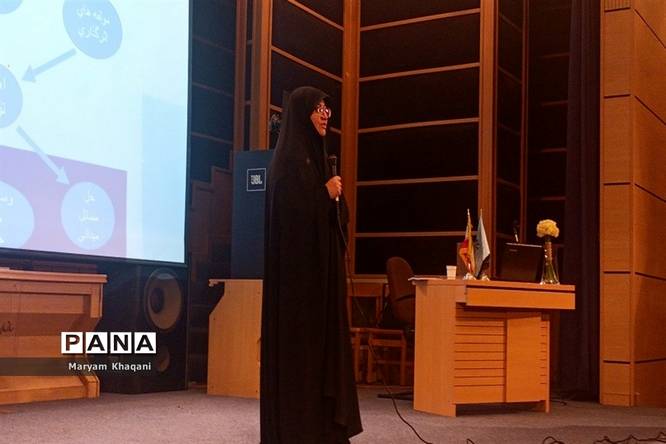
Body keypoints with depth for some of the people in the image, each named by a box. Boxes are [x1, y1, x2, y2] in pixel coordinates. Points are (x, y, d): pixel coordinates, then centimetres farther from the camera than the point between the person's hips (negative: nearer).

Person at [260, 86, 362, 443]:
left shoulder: (316, 155, 17)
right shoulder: (289, 158, -10)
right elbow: (291, 209, -20)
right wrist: (327, 192, -10)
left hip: (321, 262, 9)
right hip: (299, 263, -9)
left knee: (322, 335, 9)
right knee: (299, 339, -6)